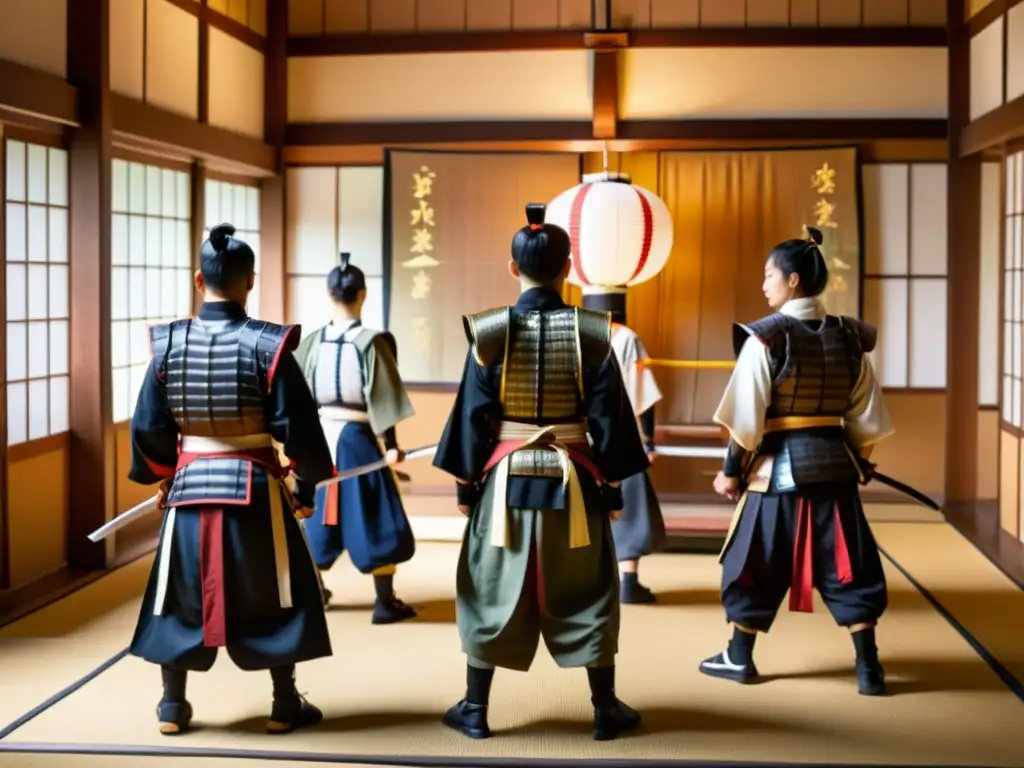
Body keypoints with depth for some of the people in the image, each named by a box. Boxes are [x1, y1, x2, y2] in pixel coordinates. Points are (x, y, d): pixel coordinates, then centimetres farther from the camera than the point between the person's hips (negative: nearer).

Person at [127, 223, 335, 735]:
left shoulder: (168, 344, -4)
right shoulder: (266, 345, -12)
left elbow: (147, 426, 0)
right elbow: (297, 426, -11)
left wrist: (160, 478, 18)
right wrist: (306, 486, 3)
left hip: (190, 485, 2)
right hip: (255, 487, -2)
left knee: (181, 594, 15)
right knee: (272, 595, 11)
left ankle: (172, 706, 21)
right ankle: (285, 705, 17)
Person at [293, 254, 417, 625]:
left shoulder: (311, 342, 0)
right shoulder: (371, 342, -13)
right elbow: (381, 398, -14)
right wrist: (391, 444, -10)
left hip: (318, 436, 5)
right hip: (357, 438, -4)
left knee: (319, 513, 18)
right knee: (376, 520, 4)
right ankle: (385, 601, 6)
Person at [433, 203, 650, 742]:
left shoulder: (490, 331, -8)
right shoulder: (590, 333, -7)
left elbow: (473, 415, -4)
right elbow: (609, 418, -3)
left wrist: (465, 483, 5)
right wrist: (613, 486, 5)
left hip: (505, 479, 0)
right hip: (573, 482, 0)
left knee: (492, 590, 11)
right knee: (586, 594, 11)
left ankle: (475, 709, 16)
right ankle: (605, 709, 17)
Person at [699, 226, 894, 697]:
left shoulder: (766, 338, -11)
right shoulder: (848, 338, 4)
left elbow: (746, 414, -12)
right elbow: (867, 416, 7)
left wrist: (731, 469, -3)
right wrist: (858, 461, 19)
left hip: (778, 467, -4)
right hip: (834, 465, 4)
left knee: (755, 563, 10)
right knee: (848, 566, 9)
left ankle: (739, 658, 21)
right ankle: (868, 668, 9)